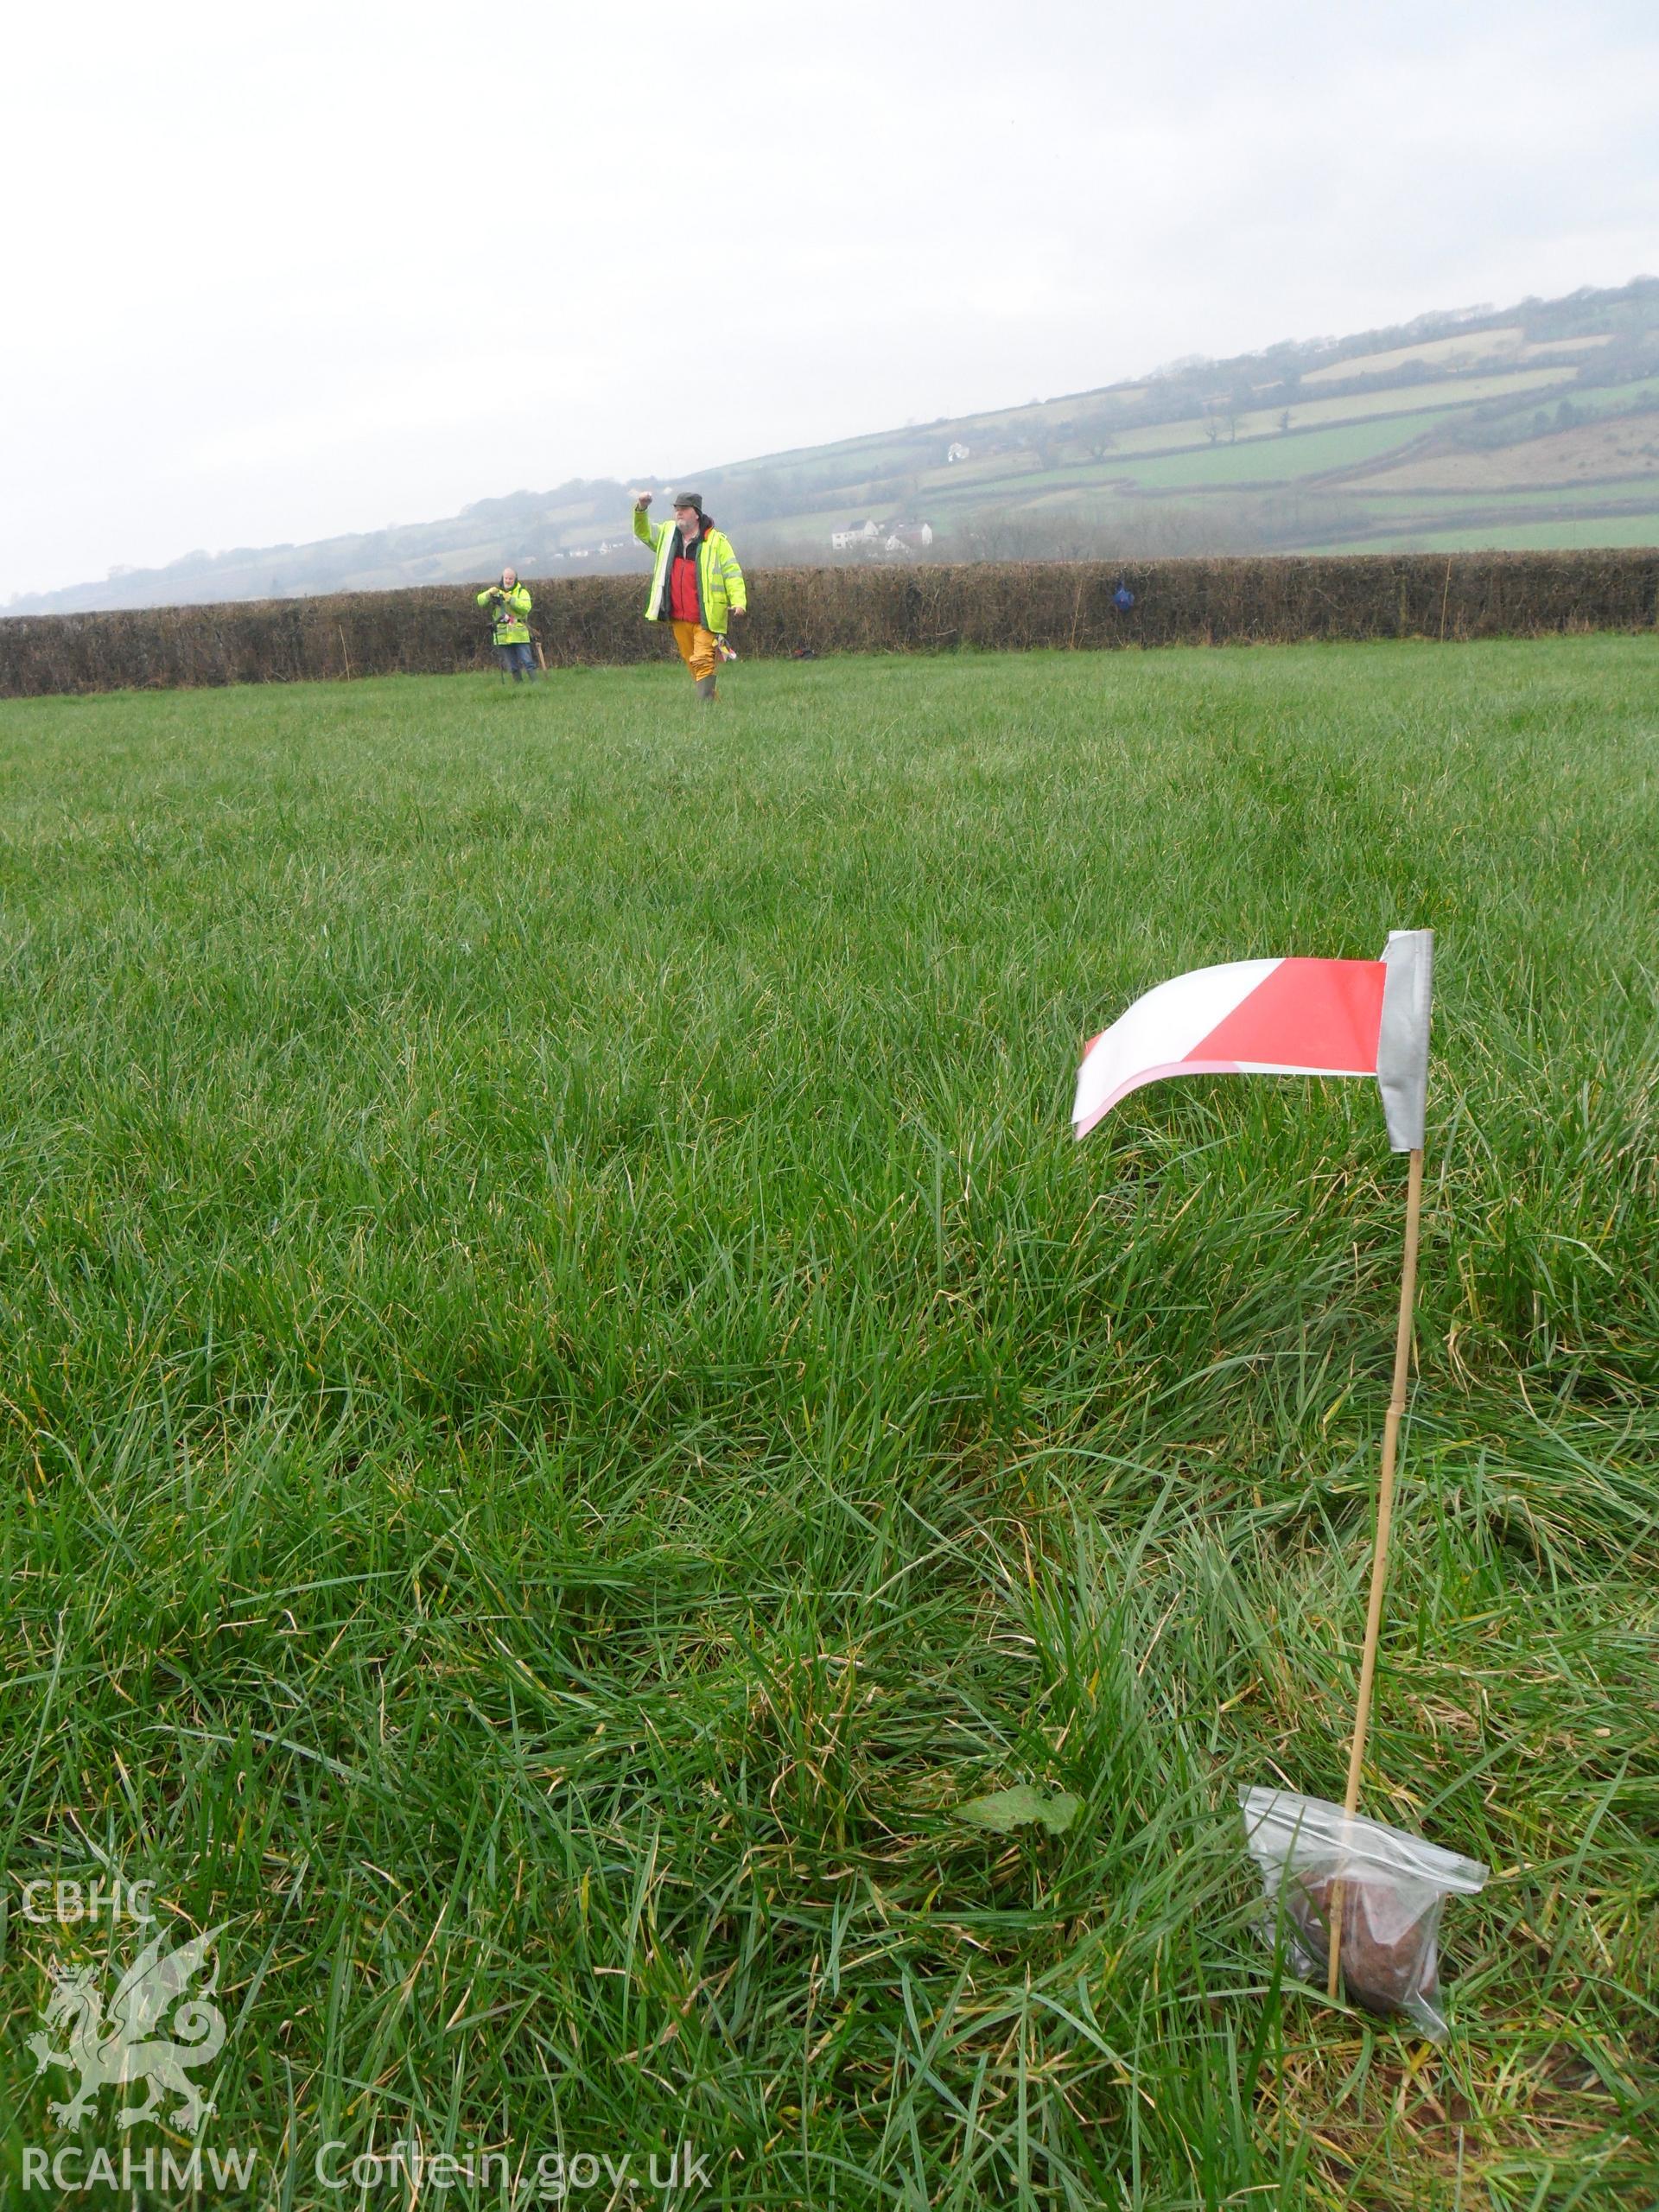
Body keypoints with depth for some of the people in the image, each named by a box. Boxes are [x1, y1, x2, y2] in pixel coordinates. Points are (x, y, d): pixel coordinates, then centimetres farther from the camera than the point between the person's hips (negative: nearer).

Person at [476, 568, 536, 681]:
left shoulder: (522, 592, 4)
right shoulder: (496, 592, 11)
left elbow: (526, 607, -15)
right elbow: (481, 601, -2)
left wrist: (510, 599, -24)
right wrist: (489, 593, -21)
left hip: (519, 634, -3)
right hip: (503, 636, 3)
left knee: (527, 662, -7)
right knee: (513, 667, 7)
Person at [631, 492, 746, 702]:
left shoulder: (717, 541, -3)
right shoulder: (667, 533, 14)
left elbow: (732, 573, -7)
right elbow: (642, 531, 29)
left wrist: (739, 601, -21)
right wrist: (641, 509, 10)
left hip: (706, 617, -6)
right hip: (678, 618, 6)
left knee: (703, 661, -15)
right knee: (691, 662, 11)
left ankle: (705, 707, -15)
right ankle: (713, 700, 23)